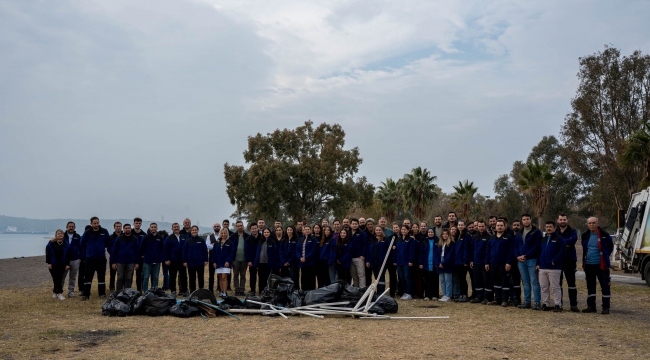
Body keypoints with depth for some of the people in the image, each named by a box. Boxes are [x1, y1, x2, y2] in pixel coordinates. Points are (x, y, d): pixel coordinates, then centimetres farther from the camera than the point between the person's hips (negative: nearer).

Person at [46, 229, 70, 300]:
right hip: (53, 264, -2)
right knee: (56, 278, -6)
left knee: (59, 278, 4)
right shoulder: (51, 243, -6)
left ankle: (55, 292, 20)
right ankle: (59, 293, -6)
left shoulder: (66, 244, 0)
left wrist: (67, 264, -1)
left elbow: (68, 255, 2)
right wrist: (48, 263, -8)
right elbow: (48, 253, -4)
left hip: (62, 265, 2)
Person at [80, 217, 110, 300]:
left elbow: (108, 242, 13)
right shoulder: (87, 233, -4)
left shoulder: (104, 232, -2)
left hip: (101, 258, 1)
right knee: (88, 277, 0)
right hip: (90, 258, -1)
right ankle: (86, 294, 5)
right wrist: (88, 251, 14)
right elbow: (82, 244, 10)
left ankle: (102, 294, 15)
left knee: (101, 276, 7)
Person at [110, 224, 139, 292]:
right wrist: (113, 262, -4)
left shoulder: (134, 239, 3)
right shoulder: (119, 239, 2)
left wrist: (137, 262, -3)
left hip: (130, 263, 1)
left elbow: (137, 251, 3)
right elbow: (114, 250, 2)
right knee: (120, 278, 3)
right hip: (120, 262, 0)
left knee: (128, 279, 6)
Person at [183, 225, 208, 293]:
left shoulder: (201, 240, 0)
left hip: (200, 263, 0)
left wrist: (206, 260, -2)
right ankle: (192, 292, 16)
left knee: (200, 278, 6)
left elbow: (205, 251, 2)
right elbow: (184, 252, 2)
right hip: (191, 263, 0)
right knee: (192, 279, 8)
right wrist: (184, 261, -2)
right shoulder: (188, 241, 1)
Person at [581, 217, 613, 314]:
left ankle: (606, 307, 4)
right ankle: (591, 306, 19)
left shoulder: (604, 235, -6)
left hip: (601, 265, -5)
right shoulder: (585, 235, 7)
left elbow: (610, 247, 8)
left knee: (605, 286, -1)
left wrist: (604, 257, 9)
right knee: (590, 286, 11)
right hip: (588, 265, 5)